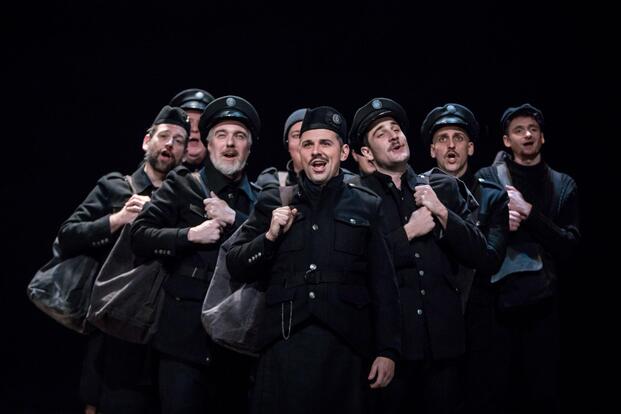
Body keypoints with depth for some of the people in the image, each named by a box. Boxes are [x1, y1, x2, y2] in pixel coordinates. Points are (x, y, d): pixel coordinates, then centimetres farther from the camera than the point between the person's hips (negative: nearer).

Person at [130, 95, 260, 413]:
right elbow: (139, 236, -3)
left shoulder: (259, 198, 10)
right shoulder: (181, 186, 5)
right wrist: (191, 235, -13)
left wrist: (233, 219, -12)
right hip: (185, 338, -2)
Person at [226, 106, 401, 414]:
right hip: (284, 345, 0)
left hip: (346, 347, 0)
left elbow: (383, 285, 6)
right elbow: (235, 267, 9)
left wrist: (387, 350, 0)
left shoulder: (366, 206, 8)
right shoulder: (273, 202, 9)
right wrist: (270, 236, -7)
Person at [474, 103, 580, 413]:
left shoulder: (563, 185, 7)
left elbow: (568, 245, -2)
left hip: (542, 302, 2)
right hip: (497, 299, -1)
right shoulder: (486, 179, 2)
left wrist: (529, 213, -12)